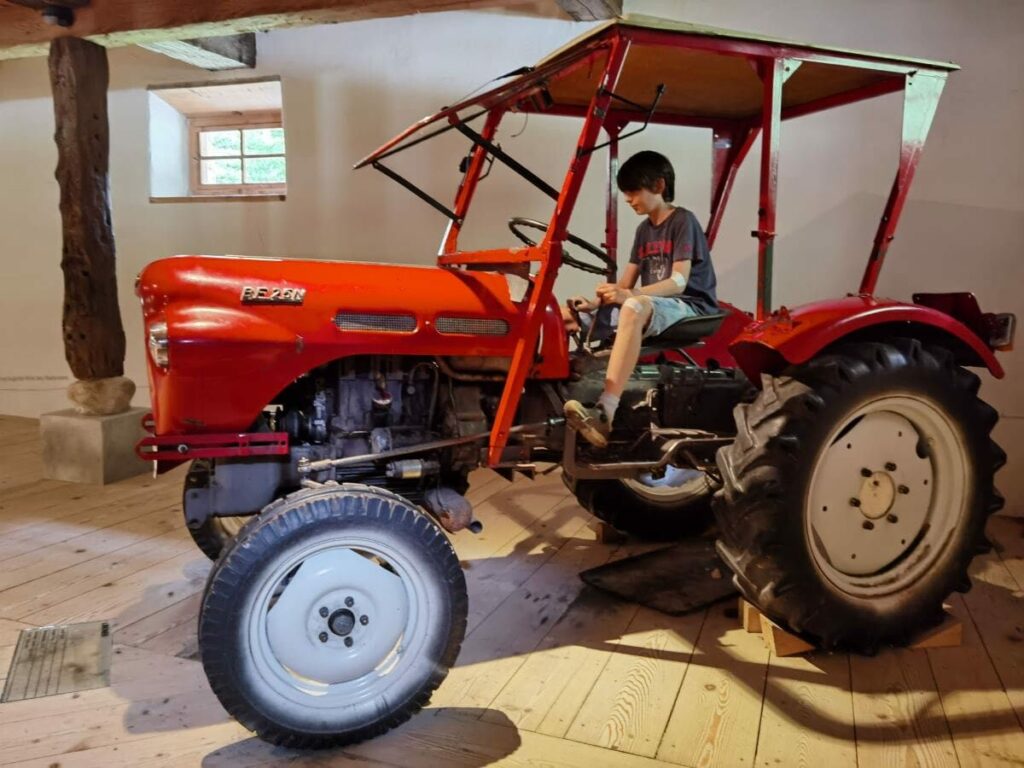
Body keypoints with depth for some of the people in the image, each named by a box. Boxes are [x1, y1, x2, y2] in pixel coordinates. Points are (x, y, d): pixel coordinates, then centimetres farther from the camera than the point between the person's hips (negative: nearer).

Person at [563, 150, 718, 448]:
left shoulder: (683, 221, -5)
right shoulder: (644, 230, 16)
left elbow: (678, 282, -18)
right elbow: (625, 283, 10)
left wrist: (630, 295, -33)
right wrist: (596, 302, -10)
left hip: (692, 309, -8)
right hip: (653, 308, 8)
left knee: (634, 308, -41)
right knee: (574, 316, -5)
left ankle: (605, 411, -51)